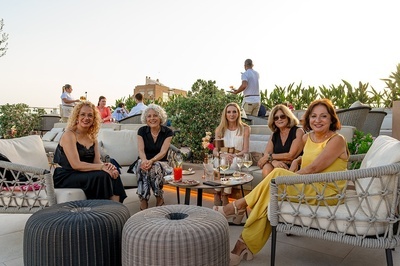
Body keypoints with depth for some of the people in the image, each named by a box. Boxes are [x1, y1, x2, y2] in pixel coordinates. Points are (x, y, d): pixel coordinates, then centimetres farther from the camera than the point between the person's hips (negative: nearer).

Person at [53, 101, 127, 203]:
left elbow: (97, 161, 1)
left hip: (83, 174, 6)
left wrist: (108, 165, -23)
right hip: (65, 177, -6)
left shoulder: (92, 137, 11)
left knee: (113, 174, -18)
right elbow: (76, 164, -21)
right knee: (102, 176, -27)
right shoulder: (69, 135, -10)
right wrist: (102, 167, -28)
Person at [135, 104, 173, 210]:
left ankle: (160, 199, -17)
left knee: (155, 166, -36)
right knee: (142, 166, -34)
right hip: (144, 161, 1)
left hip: (160, 162, -1)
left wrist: (151, 161, -36)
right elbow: (141, 150, -10)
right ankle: (143, 200, -31)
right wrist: (144, 160, -34)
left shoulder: (167, 132, -3)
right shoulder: (142, 131, 2)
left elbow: (163, 152, -15)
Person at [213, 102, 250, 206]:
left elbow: (245, 150, 1)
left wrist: (234, 155, -20)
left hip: (237, 159, -1)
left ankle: (224, 196, -27)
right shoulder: (219, 129, 12)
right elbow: (215, 150, 6)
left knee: (231, 165, -36)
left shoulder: (245, 129, 7)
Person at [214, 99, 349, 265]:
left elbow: (314, 167, -19)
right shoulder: (307, 137, 10)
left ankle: (240, 205, -12)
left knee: (278, 175, -26)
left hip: (327, 194, -6)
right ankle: (243, 248, -15)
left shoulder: (337, 140, -11)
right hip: (308, 189, 7)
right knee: (268, 200, -21)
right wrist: (297, 161, 9)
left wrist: (289, 178, -12)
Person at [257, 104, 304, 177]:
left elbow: (291, 156, -14)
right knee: (266, 168, -27)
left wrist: (269, 157, -9)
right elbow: (266, 153, 1)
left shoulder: (298, 131, -4)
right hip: (278, 166, 4)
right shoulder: (274, 135, 12)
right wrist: (274, 161, -22)